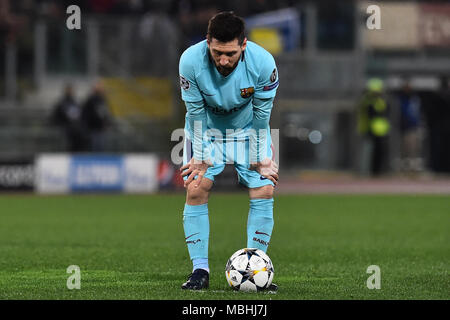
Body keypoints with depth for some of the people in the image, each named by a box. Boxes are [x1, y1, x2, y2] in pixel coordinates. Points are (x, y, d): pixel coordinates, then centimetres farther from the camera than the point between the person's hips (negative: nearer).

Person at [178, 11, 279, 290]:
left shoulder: (263, 62, -30)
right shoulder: (191, 61, -30)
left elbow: (262, 114, -16)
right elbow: (196, 112, -18)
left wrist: (260, 159, -11)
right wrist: (200, 158, -14)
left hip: (249, 130, 0)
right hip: (206, 130, 0)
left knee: (264, 191, -11)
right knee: (196, 189, -14)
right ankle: (200, 270, -6)